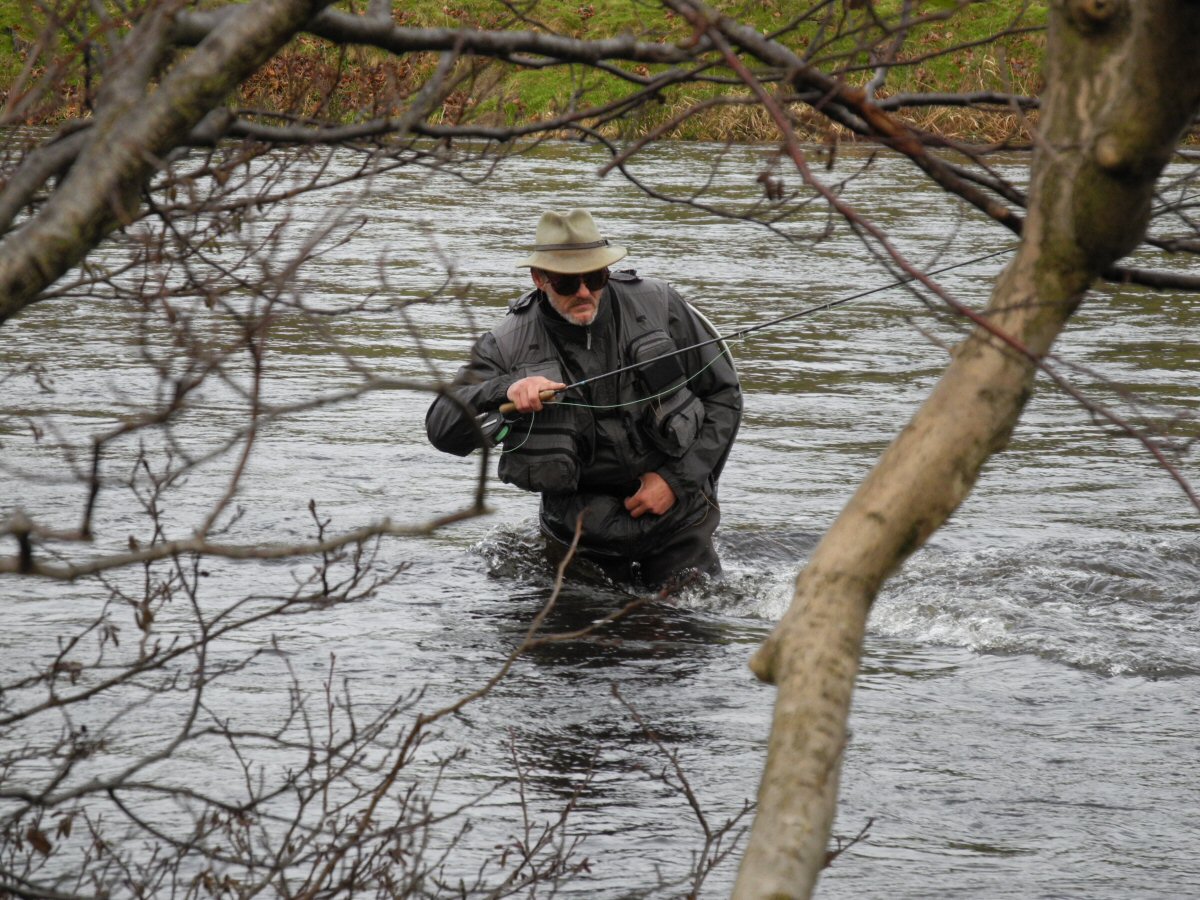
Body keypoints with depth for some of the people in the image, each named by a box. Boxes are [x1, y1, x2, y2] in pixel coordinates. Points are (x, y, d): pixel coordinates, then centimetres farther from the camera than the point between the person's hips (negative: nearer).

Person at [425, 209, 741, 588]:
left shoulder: (657, 305, -7)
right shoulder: (510, 344, -9)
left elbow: (723, 394, 1)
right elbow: (442, 429, -16)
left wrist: (678, 479, -8)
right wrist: (505, 391, -35)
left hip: (673, 508, 0)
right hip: (581, 525, 0)